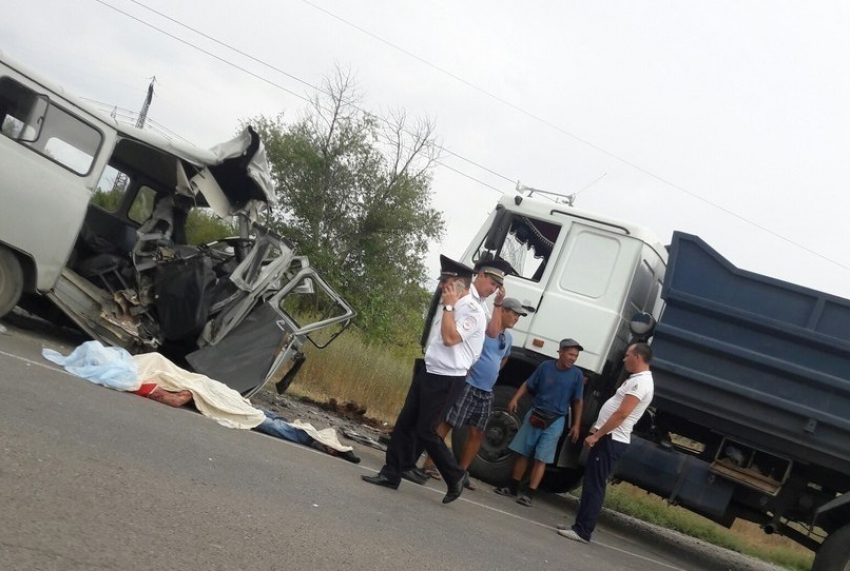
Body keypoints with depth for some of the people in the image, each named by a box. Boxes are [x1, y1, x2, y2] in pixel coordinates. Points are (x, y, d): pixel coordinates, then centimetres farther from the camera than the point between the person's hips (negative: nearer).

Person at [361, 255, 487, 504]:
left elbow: (450, 338, -26)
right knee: (404, 423, 8)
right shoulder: (455, 307, 13)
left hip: (443, 378, -9)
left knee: (425, 431, -5)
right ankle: (391, 474, 14)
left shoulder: (473, 309, -16)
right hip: (428, 372, 9)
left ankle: (455, 477, 11)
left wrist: (448, 306, -19)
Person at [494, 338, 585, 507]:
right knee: (522, 453, 9)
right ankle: (513, 487, 20)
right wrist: (515, 399, -8)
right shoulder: (545, 366, -4)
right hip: (534, 415, 2)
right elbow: (527, 385, 4)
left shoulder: (577, 375, -5)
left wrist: (576, 425, -1)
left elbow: (577, 402, 2)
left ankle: (529, 494, 1)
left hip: (555, 421, -1)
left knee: (541, 458, -3)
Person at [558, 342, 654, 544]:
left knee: (594, 485, -9)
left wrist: (596, 435, -21)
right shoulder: (636, 380, 17)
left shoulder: (641, 382, -17)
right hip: (609, 438, 10)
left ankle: (583, 531, -6)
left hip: (611, 441, -10)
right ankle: (580, 525, 19)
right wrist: (597, 431, 21)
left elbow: (621, 414, -23)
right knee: (591, 484, 13)